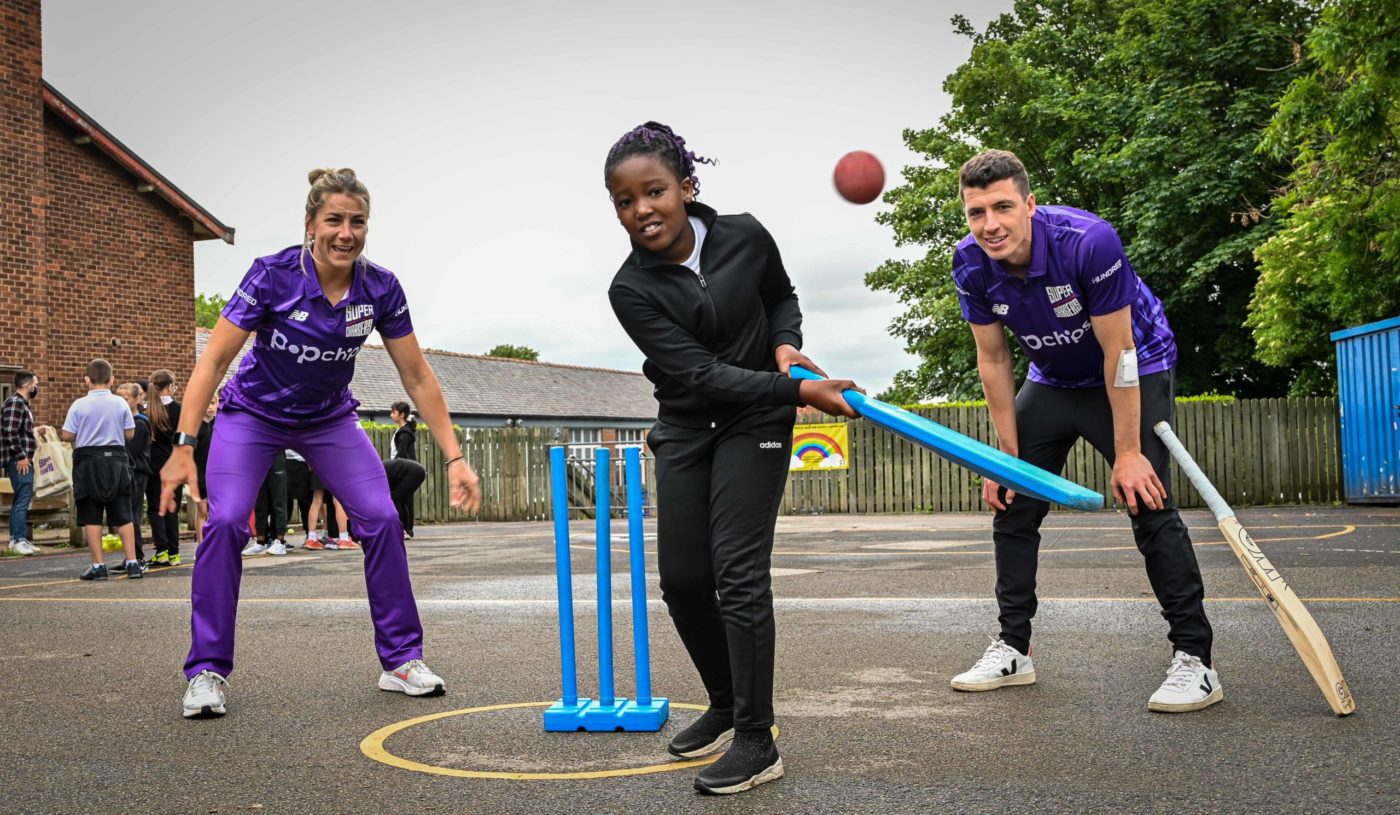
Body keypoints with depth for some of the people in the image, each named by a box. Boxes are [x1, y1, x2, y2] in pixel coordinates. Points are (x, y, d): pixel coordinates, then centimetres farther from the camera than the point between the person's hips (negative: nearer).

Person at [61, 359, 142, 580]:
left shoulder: (79, 405, -6)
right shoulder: (120, 403, -2)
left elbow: (67, 435, -5)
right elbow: (130, 434, 2)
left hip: (88, 462, -1)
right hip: (116, 460, 1)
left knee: (91, 517, 4)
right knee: (123, 515, 6)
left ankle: (98, 565, 3)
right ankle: (132, 563, 3)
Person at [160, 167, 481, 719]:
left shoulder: (380, 289, -17)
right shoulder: (273, 275, -25)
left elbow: (417, 377, -10)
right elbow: (214, 360, -22)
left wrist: (454, 457, -13)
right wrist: (183, 447, -29)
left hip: (329, 419, 3)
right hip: (253, 415, -2)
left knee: (382, 519, -12)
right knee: (225, 522, -21)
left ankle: (402, 659, 2)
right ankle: (207, 673, -8)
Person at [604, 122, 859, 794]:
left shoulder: (746, 237, -12)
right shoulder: (631, 290, -15)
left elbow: (782, 296, 10)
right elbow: (699, 373, -22)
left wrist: (785, 343, -12)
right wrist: (798, 391, -30)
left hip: (755, 423, -2)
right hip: (685, 428, 3)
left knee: (738, 572, -11)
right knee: (681, 579, 4)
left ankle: (756, 742, -4)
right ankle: (726, 707, 27)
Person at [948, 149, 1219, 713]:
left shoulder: (1090, 242, -34)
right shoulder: (971, 265, -18)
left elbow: (1118, 353, -27)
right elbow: (993, 359, -7)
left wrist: (1128, 453, -24)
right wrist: (1008, 454, -6)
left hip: (1136, 372, -5)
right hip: (1053, 381, 6)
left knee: (1149, 507, -16)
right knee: (1011, 507, 4)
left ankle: (1194, 660, -6)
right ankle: (1013, 650, 16)